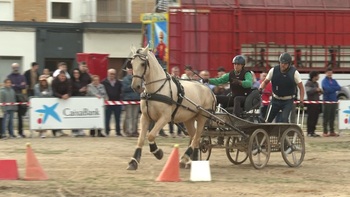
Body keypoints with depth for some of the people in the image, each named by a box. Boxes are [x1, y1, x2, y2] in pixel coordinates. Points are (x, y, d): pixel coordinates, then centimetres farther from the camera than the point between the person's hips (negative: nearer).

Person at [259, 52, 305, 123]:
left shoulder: (294, 72, -14)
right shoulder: (274, 70, -8)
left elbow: (301, 87, -8)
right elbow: (265, 82, 2)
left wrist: (301, 101, -17)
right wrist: (260, 88, -20)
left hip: (288, 101, -3)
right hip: (275, 99, 3)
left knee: (284, 119, -22)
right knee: (267, 120, 6)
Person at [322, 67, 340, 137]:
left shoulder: (334, 81, 15)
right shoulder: (324, 81, -3)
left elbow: (339, 88, 2)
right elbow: (327, 89, -18)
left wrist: (332, 88, -10)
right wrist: (335, 88, -6)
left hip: (334, 101, 6)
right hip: (327, 100, -6)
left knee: (332, 117, 9)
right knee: (326, 117, -4)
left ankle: (332, 131, 13)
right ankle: (325, 132, -2)